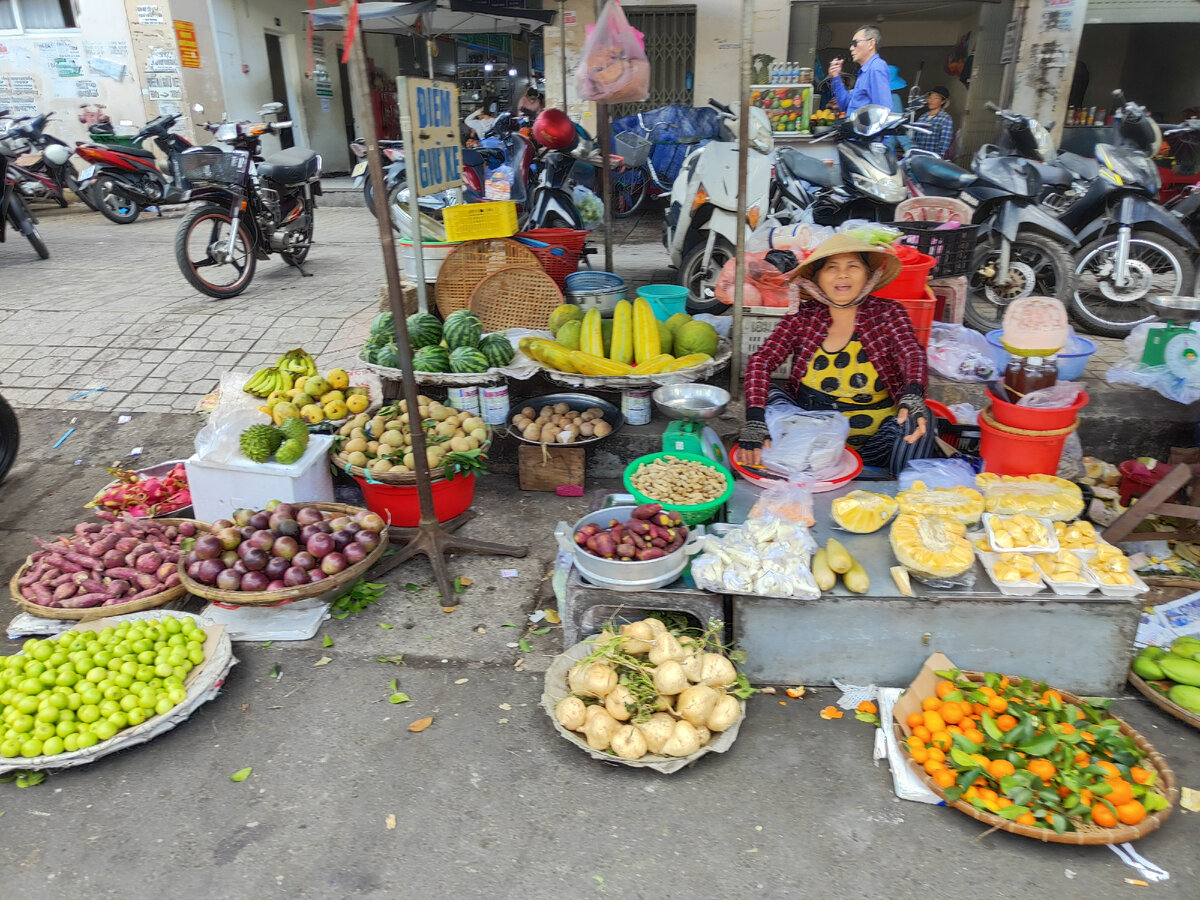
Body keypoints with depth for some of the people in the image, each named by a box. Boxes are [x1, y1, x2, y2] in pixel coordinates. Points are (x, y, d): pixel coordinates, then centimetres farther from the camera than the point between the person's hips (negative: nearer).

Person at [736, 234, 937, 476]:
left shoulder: (887, 314, 2)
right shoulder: (801, 317, 0)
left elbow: (912, 354, -15)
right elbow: (760, 361, -13)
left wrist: (913, 396, -40)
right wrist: (755, 420, -32)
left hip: (874, 443, 0)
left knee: (919, 420, -28)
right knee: (770, 395, -20)